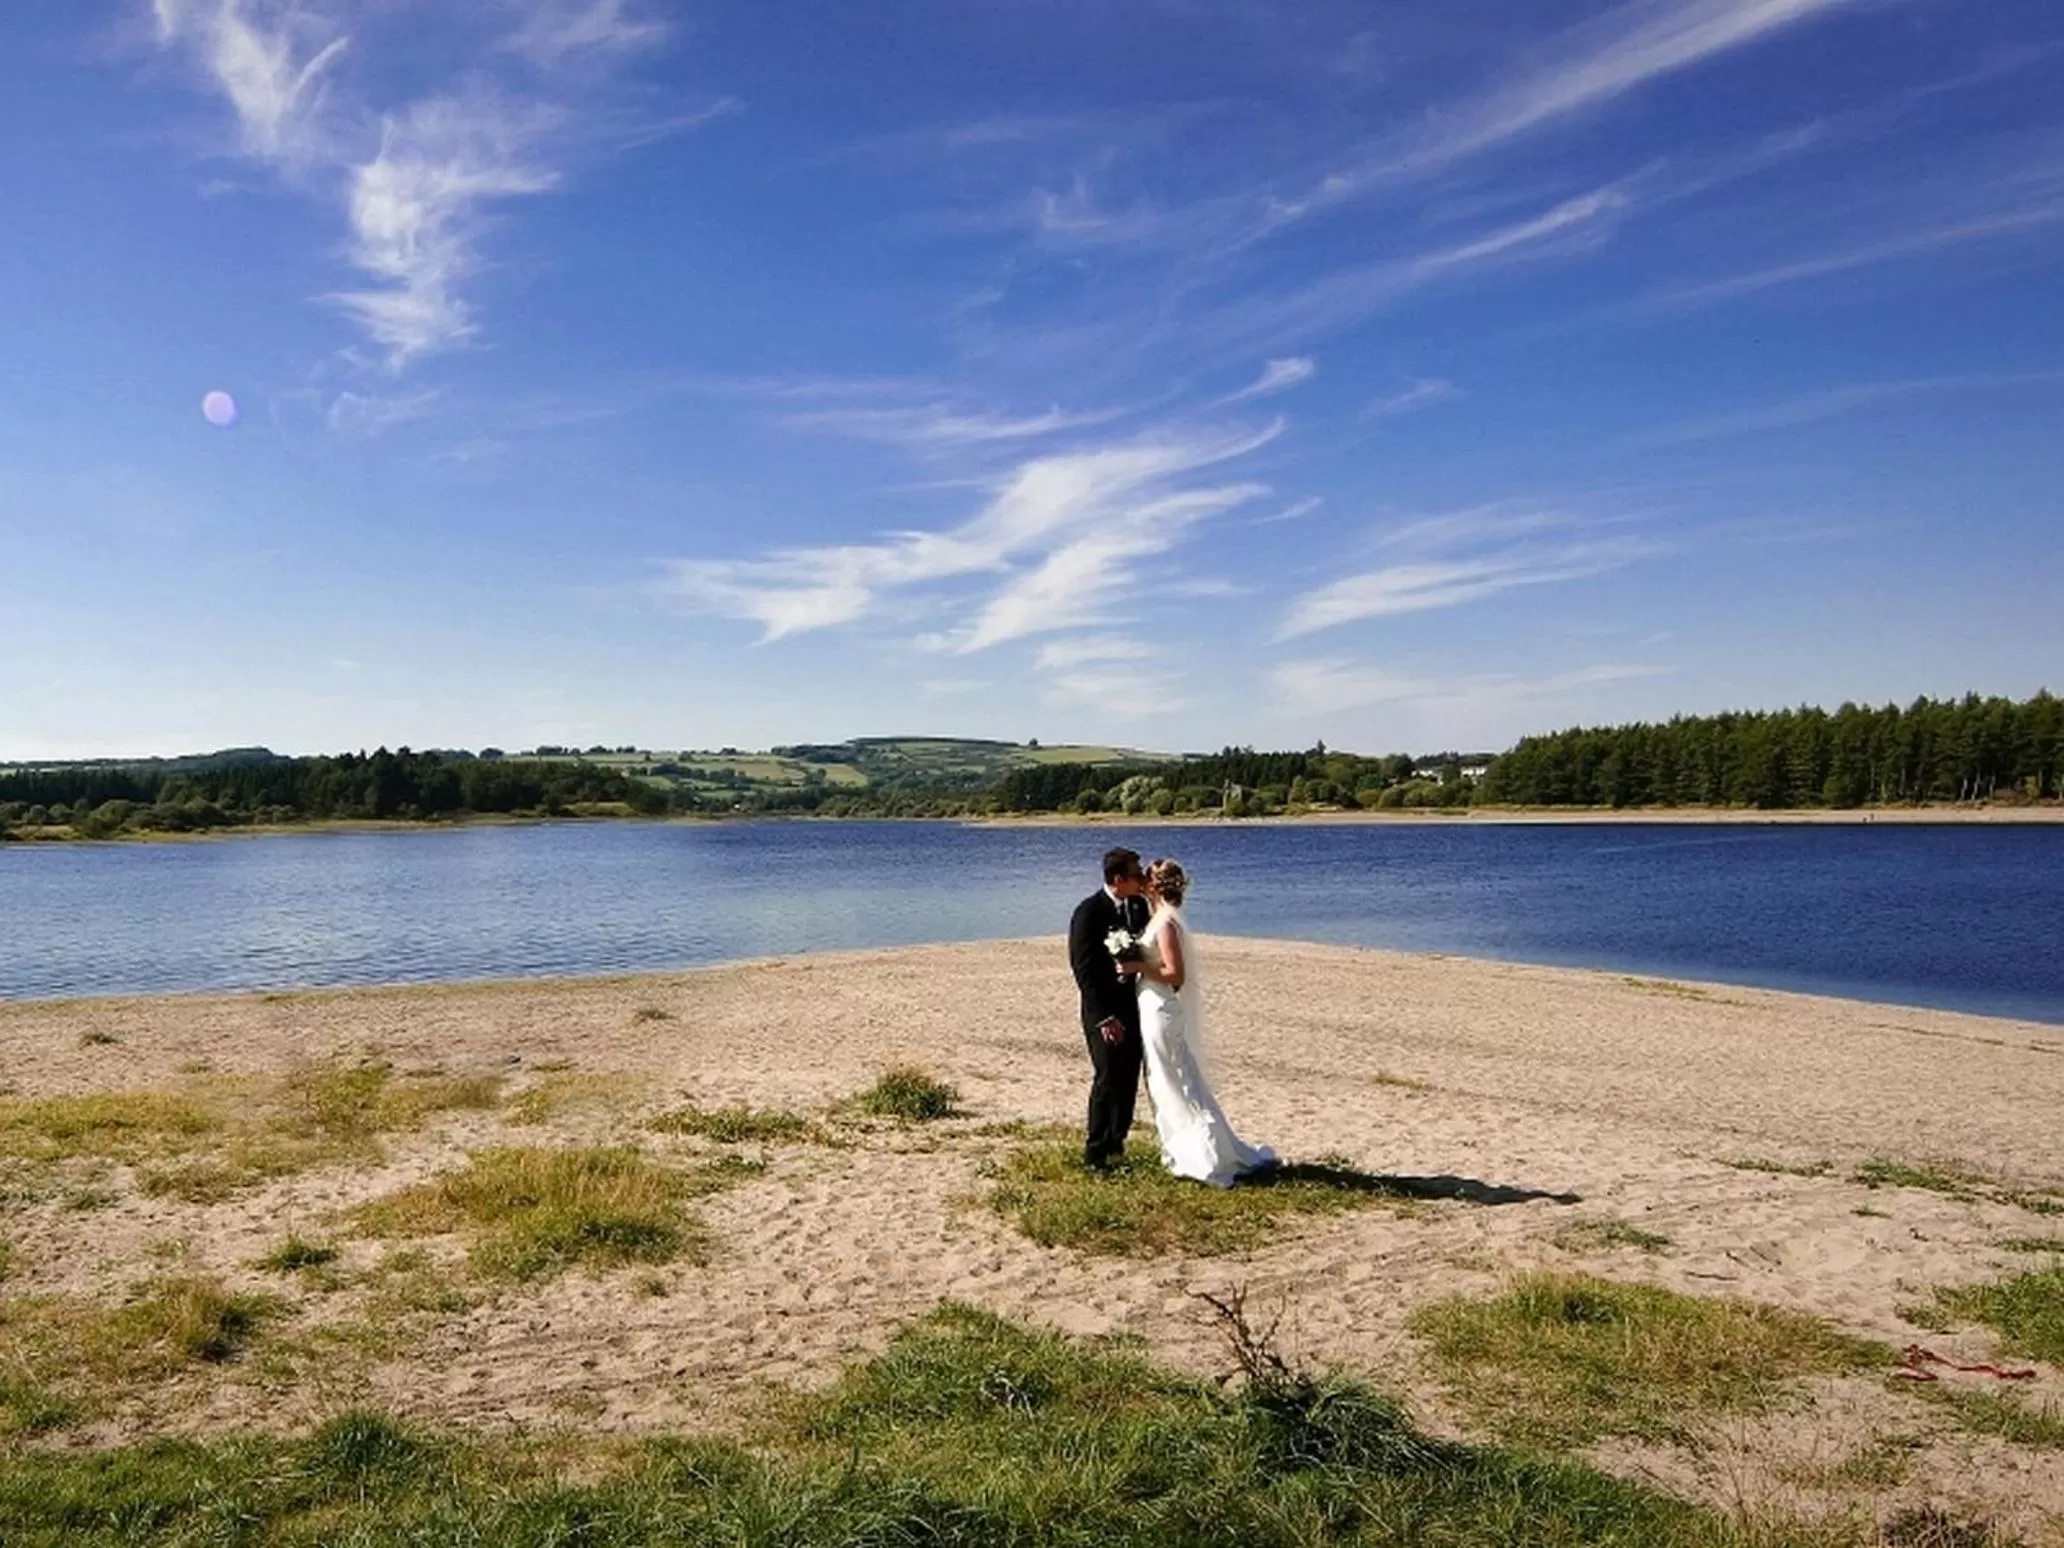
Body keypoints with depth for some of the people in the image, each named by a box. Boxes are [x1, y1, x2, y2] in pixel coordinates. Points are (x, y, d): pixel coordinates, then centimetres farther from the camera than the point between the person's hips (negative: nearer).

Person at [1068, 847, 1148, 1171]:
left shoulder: (1139, 906, 6)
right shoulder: (1089, 912, -14)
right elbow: (1084, 969, -14)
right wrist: (1104, 1018, -16)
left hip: (1134, 1006, 6)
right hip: (1103, 1010, -6)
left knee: (1129, 1079, 8)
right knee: (1108, 1078, -7)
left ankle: (1115, 1142, 22)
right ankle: (1095, 1153, 4)